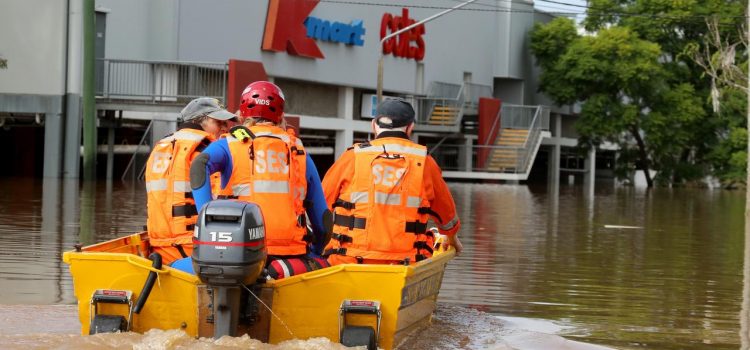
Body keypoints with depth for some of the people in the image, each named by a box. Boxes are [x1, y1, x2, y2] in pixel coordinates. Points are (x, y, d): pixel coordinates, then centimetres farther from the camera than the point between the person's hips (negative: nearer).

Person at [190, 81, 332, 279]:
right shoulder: (299, 152, 17)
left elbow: (200, 166, -12)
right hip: (291, 253, 2)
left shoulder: (229, 145, 11)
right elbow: (323, 220, 18)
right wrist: (313, 257, 31)